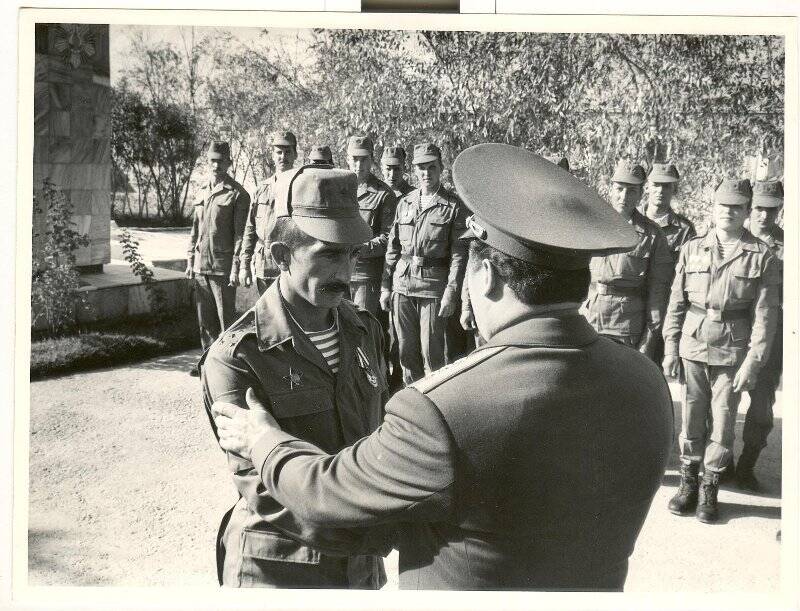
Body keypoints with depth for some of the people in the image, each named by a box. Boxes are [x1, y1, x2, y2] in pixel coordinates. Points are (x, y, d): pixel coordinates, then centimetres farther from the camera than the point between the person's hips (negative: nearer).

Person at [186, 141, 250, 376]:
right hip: (201, 267, 6)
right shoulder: (202, 194, 15)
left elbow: (241, 233, -9)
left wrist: (236, 268, -14)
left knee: (226, 319, 0)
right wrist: (190, 261, 13)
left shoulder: (238, 194, -6)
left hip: (223, 268, -6)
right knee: (205, 319, 12)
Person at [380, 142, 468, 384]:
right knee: (406, 349, 10)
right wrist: (386, 286, 9)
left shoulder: (454, 206, -2)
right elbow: (392, 248, 14)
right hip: (402, 283, 4)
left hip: (434, 285, -4)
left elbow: (459, 254, -6)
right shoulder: (404, 203, 11)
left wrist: (451, 292, -12)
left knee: (431, 351, -1)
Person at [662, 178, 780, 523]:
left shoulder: (761, 256, -1)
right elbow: (676, 303, 7)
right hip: (693, 347, 2)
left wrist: (753, 362, -9)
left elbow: (765, 314, -3)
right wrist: (671, 348, 2)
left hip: (733, 352, -1)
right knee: (691, 418, 8)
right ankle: (688, 483, 23)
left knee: (722, 423, 4)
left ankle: (710, 489, 19)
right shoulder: (692, 249, 6)